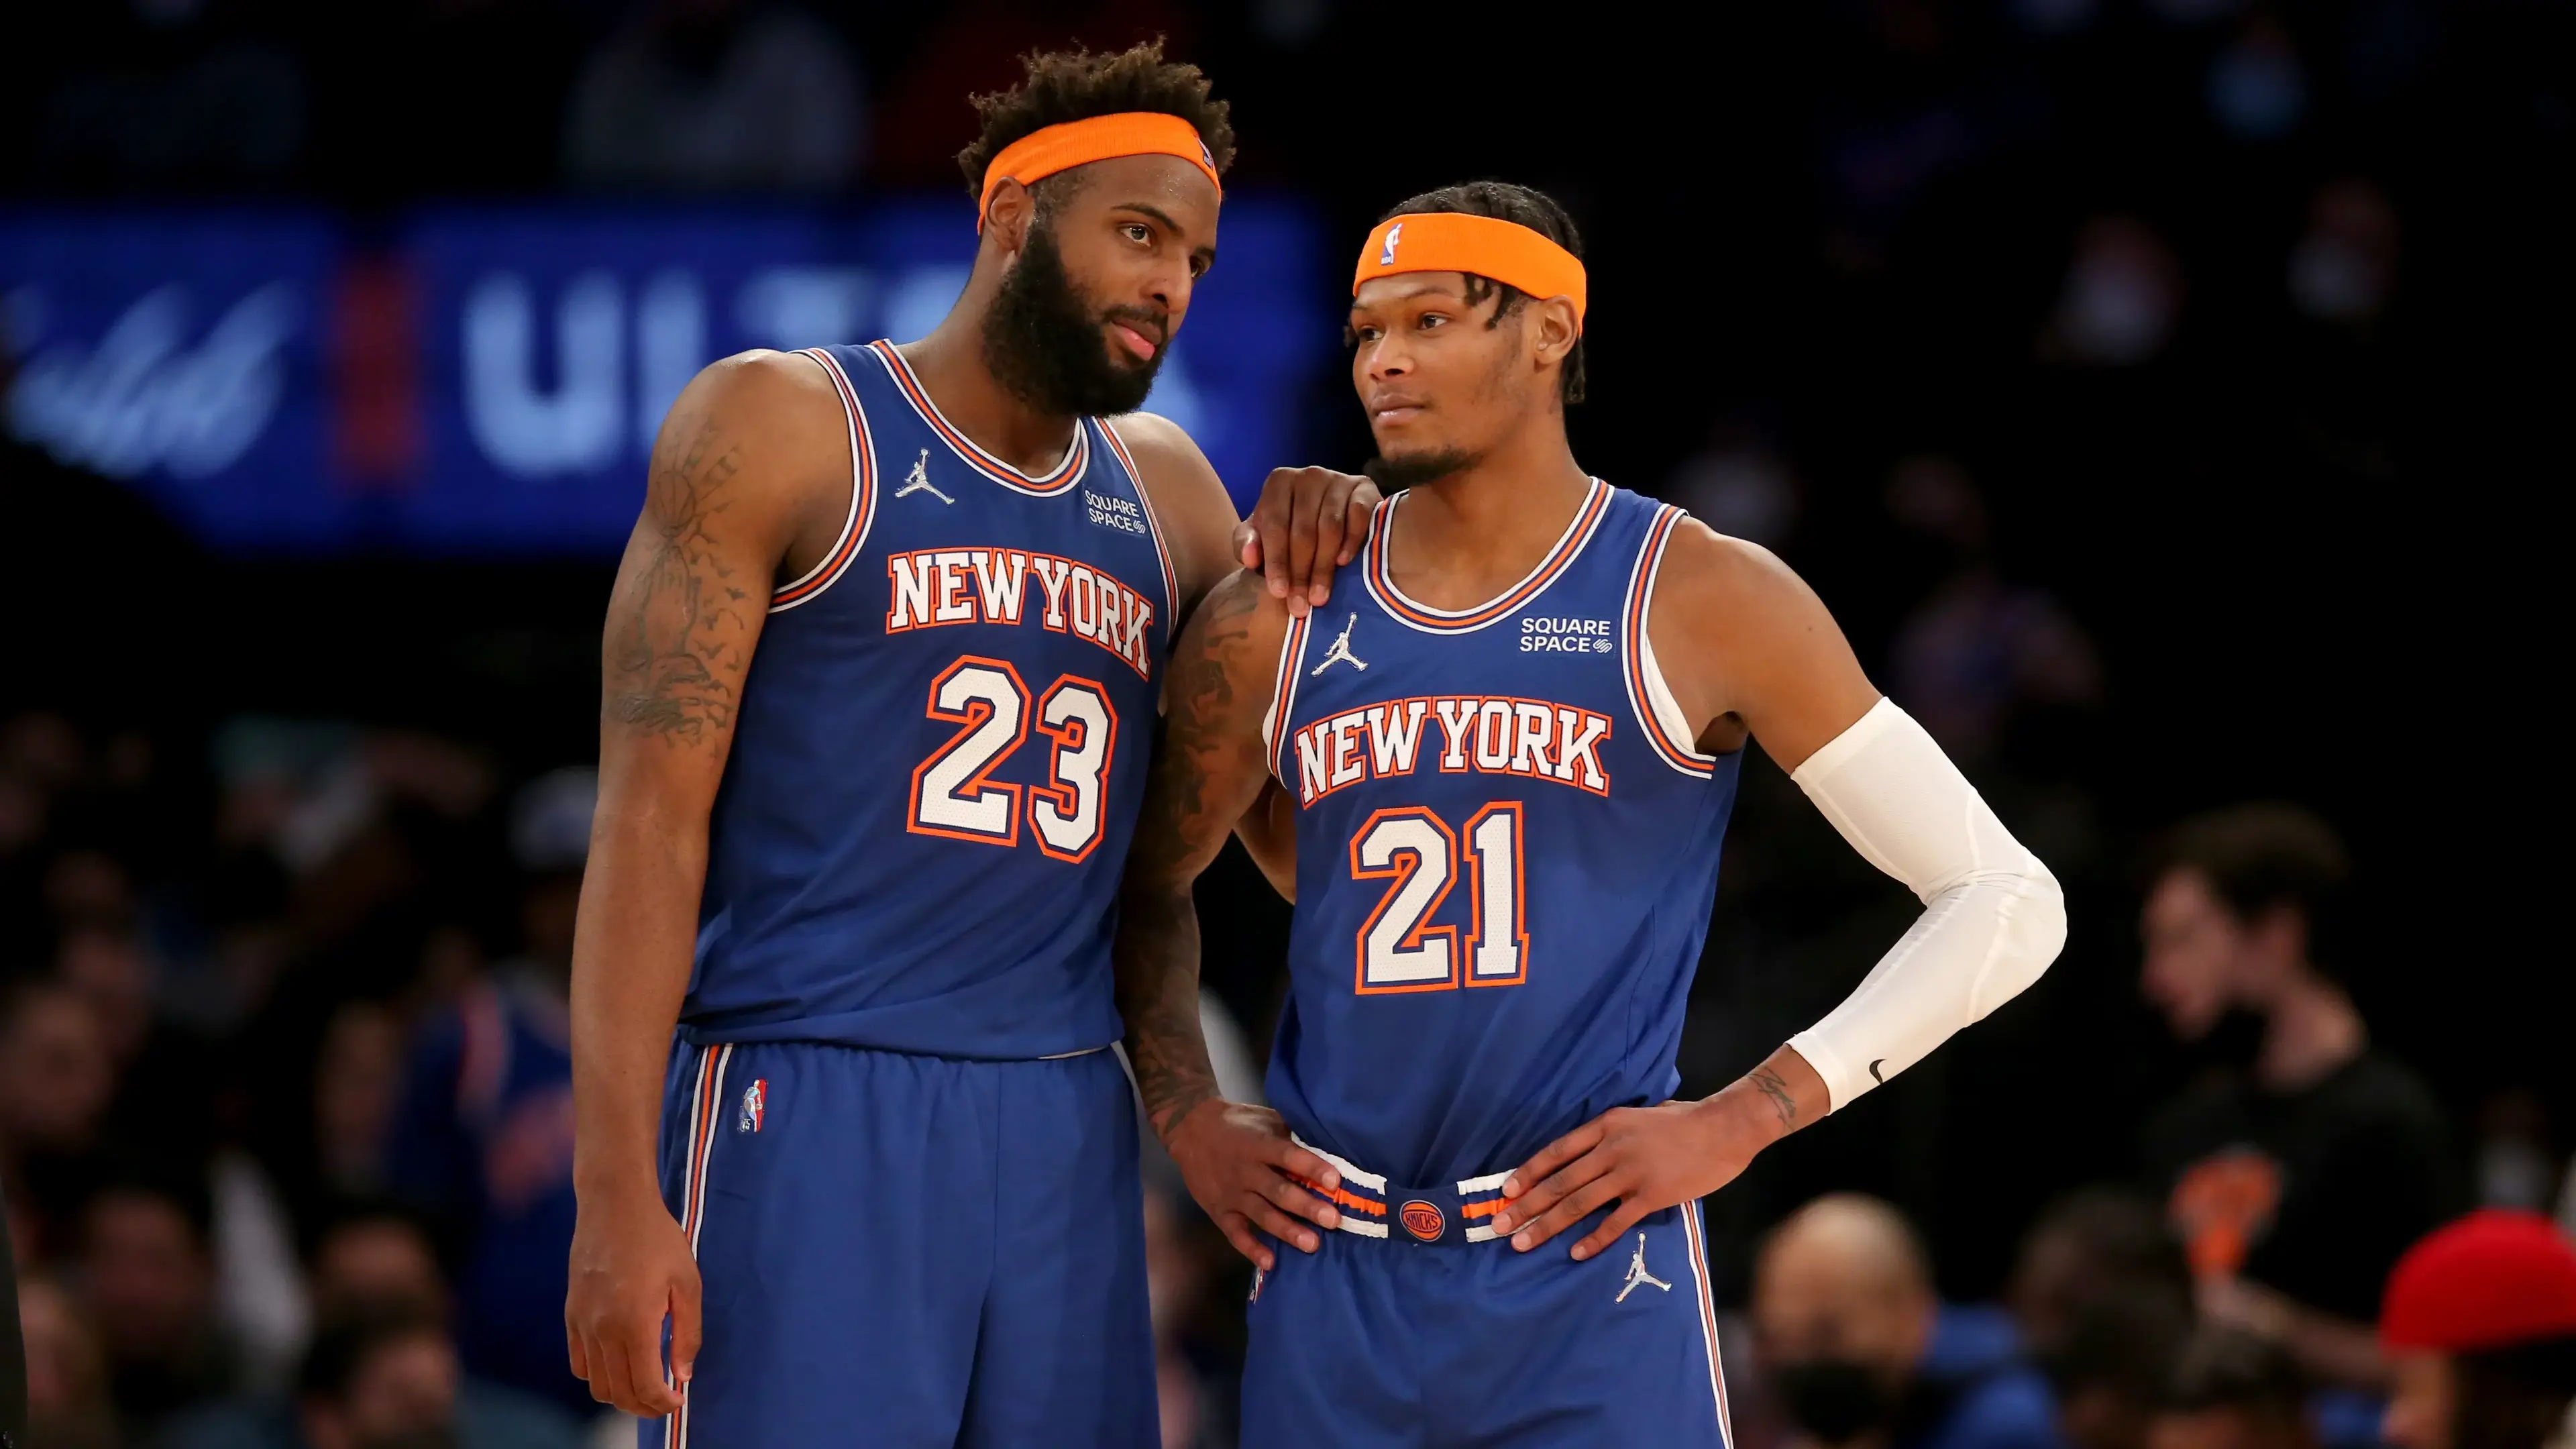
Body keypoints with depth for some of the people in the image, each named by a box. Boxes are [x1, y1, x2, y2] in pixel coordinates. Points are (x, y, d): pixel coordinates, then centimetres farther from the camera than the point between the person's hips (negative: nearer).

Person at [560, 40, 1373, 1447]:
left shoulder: (1165, 491, 16)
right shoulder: (779, 428, 0)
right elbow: (650, 820, -6)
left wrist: (1315, 566, 2)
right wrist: (616, 1196, -15)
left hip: (1065, 1133, 6)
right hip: (810, 1116, -6)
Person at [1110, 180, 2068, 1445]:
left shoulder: (1703, 602, -2)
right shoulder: (1267, 627, 7)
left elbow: (2009, 902, -3)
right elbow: (1148, 887, 26)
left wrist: (1741, 1122, -9)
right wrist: (1186, 1118, 8)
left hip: (1589, 1274, -3)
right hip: (1333, 1276, 3)